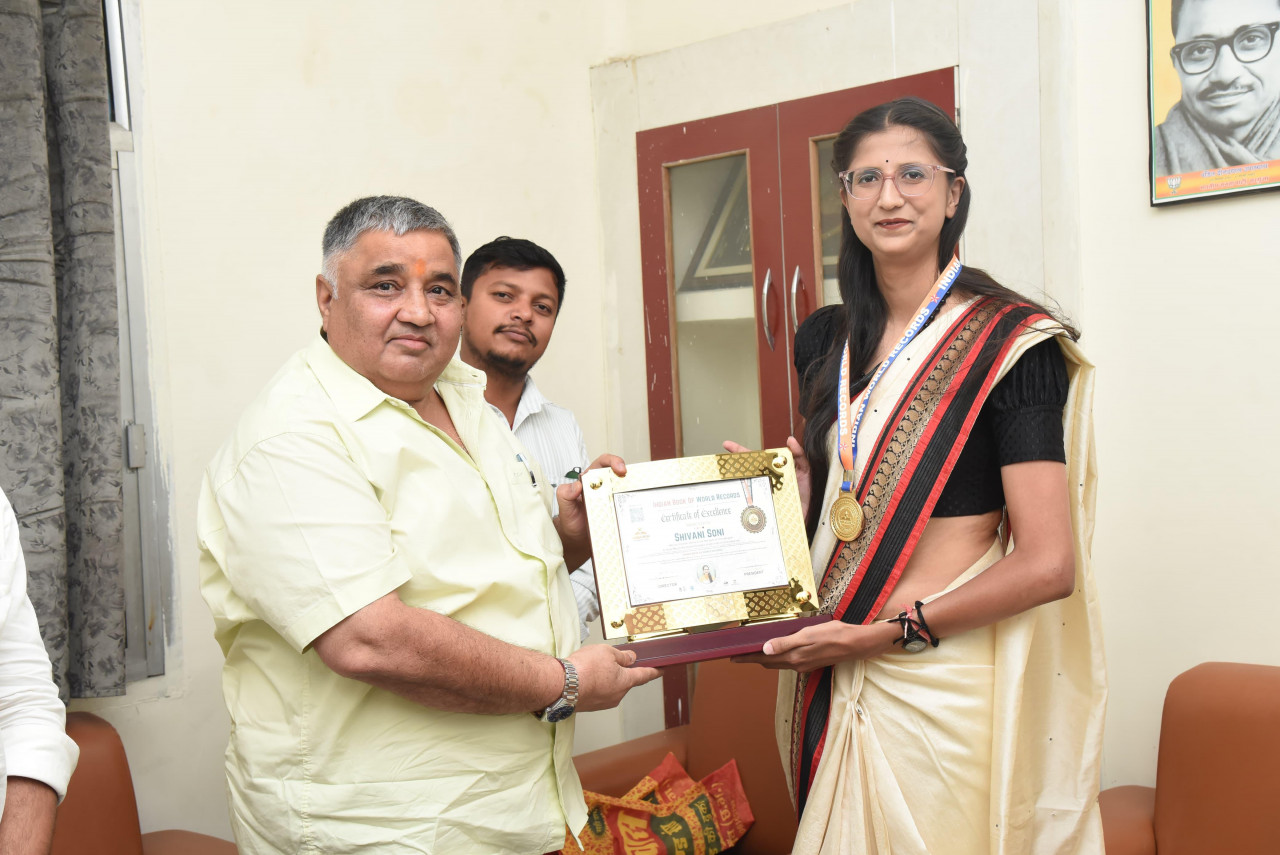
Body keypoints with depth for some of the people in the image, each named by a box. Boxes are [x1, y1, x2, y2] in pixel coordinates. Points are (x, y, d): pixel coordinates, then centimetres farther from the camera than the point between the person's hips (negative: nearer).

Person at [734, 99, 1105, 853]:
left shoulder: (1007, 342, -10)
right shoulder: (847, 346, 10)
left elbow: (1048, 564, -17)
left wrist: (878, 633, -17)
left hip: (946, 686, -6)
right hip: (843, 682, 6)